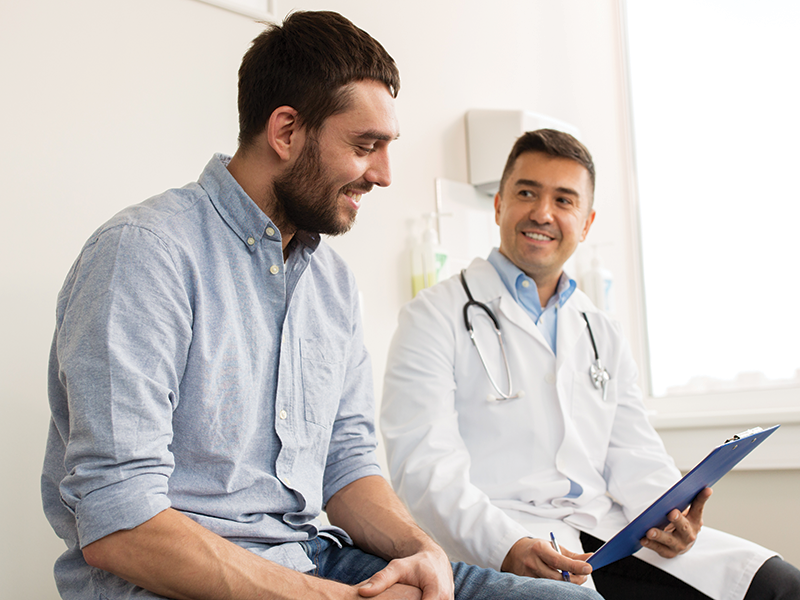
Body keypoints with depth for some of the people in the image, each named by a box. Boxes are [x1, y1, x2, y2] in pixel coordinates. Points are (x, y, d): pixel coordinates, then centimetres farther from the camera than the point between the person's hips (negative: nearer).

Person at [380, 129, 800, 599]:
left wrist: (667, 513, -9)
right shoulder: (436, 317, 2)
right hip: (491, 541, -6)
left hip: (602, 529, 6)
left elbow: (635, 458, 14)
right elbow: (425, 467, -9)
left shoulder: (604, 336, 22)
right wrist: (506, 546, -25)